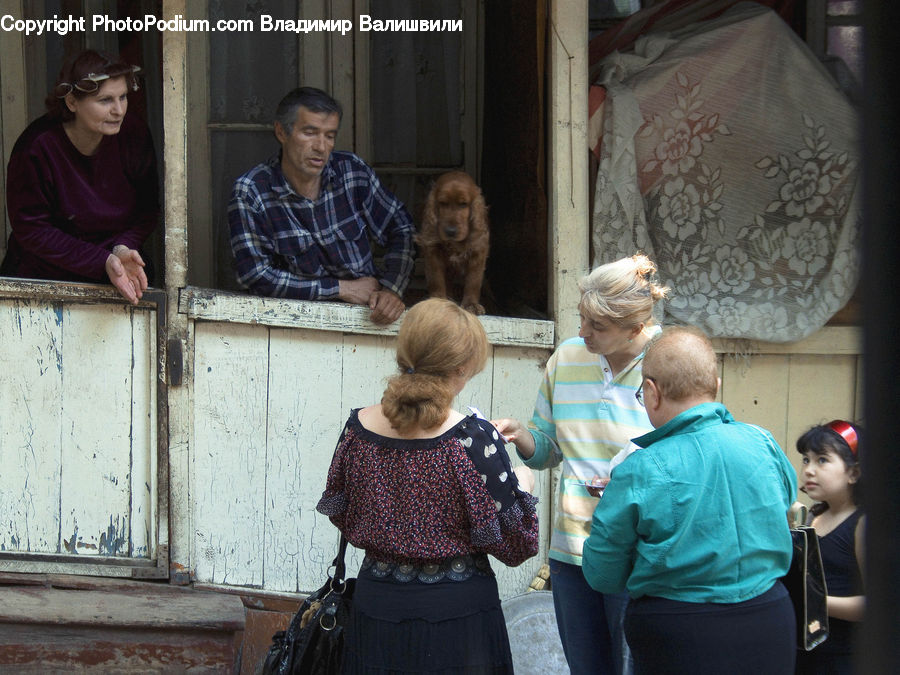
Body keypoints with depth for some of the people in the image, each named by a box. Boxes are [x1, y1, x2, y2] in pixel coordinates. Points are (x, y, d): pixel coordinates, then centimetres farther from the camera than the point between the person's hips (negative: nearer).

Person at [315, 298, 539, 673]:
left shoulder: (358, 428, -5)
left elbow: (340, 515, 10)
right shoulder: (473, 439, -18)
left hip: (376, 609, 4)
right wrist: (521, 485, 7)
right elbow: (514, 542, -12)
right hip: (456, 610, -4)